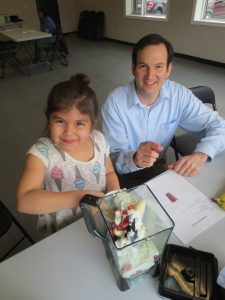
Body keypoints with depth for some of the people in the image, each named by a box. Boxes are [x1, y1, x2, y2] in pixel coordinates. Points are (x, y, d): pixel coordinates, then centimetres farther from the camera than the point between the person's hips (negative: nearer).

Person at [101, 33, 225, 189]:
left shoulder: (180, 95, -10)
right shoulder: (115, 103, -19)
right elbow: (113, 159, -18)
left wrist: (200, 155, -27)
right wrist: (134, 159, -42)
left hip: (160, 169, 4)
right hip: (126, 176, -3)